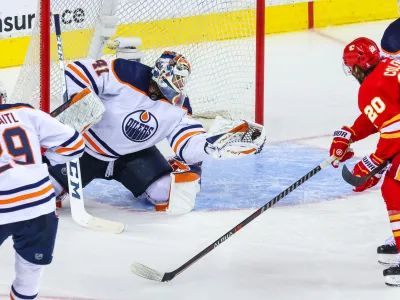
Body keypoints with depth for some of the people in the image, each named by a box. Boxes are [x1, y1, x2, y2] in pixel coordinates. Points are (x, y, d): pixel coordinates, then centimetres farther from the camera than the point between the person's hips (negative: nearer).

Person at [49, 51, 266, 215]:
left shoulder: (178, 108, -12)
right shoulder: (125, 75, -27)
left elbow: (190, 144, -19)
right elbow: (76, 73, -25)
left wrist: (218, 143, -37)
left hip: (134, 155, 3)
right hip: (86, 147, -3)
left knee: (168, 191, -15)